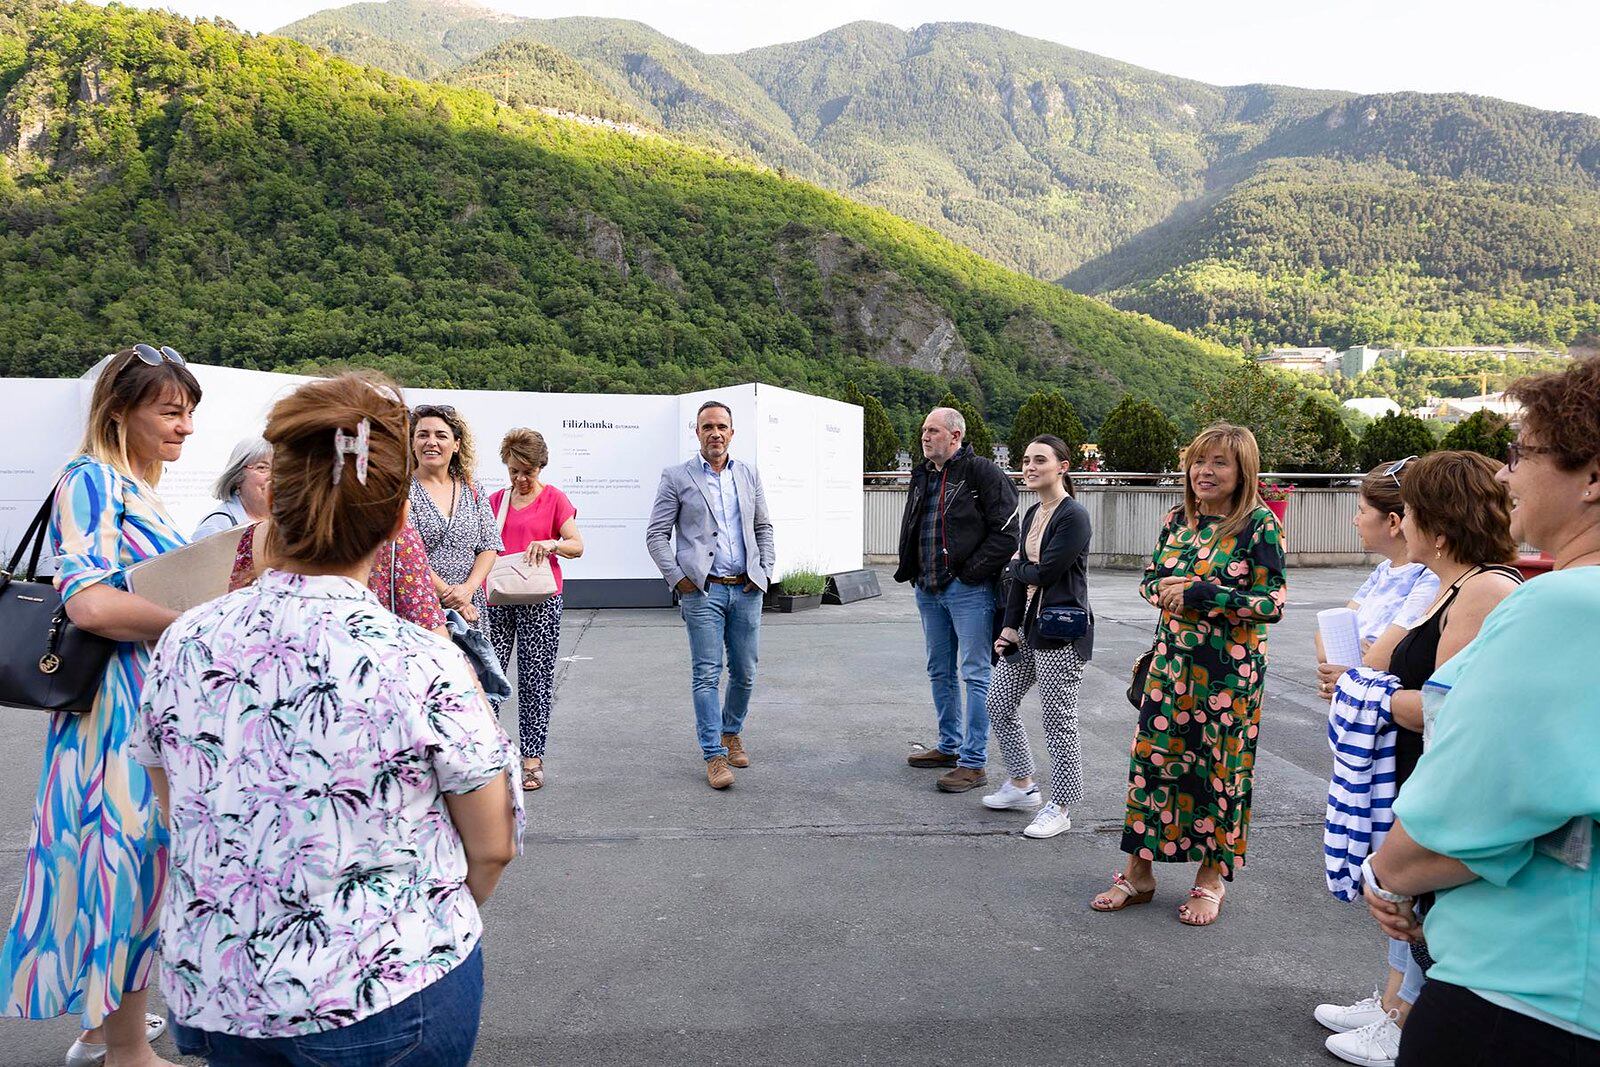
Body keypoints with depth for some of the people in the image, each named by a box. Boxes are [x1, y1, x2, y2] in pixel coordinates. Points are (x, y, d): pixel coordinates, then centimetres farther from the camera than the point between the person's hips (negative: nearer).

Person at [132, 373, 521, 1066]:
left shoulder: (181, 646, -9)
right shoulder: (423, 666, -22)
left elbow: (179, 818, 6)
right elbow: (492, 847, -10)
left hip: (211, 999, 4)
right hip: (389, 998, -4)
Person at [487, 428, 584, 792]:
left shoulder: (554, 498, 2)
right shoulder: (496, 500, 14)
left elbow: (577, 545, -1)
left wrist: (550, 544, -19)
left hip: (540, 601, -3)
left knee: (536, 678, 2)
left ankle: (533, 758, 9)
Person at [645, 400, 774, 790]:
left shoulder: (749, 473, 12)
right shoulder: (677, 477, 1)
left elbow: (764, 526, 19)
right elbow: (656, 534, 1)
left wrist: (765, 570, 8)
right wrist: (677, 577, -7)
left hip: (746, 589, 4)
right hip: (703, 590, -3)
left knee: (744, 672, 9)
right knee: (707, 674, -4)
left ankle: (732, 732, 32)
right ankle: (714, 755, 1)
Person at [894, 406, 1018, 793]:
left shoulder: (983, 473, -9)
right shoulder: (922, 478, 14)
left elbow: (1005, 533, -14)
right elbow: (909, 528, 25)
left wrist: (972, 572, -14)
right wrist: (911, 571, 13)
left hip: (969, 591, -8)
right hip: (929, 591, 8)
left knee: (974, 675, -3)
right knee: (940, 672, 17)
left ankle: (974, 762, 2)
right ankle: (950, 746, 31)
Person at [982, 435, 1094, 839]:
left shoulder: (1073, 516, -14)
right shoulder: (1032, 515, 12)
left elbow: (1043, 572, -19)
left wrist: (1016, 567, 2)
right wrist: (1010, 626, 7)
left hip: (1062, 632, -9)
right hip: (1029, 626, 9)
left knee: (1059, 721, 0)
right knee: (999, 704, 15)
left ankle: (1059, 809, 13)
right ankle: (1022, 786, 31)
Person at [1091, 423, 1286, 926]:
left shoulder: (1260, 524, -9)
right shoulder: (1178, 519, 7)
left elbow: (1272, 603, -13)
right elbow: (1151, 579, 15)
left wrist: (1200, 593, -19)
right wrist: (1166, 590, -8)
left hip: (1229, 669, -5)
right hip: (1172, 660, 5)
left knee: (1219, 767, 6)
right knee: (1152, 757, 6)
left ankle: (1211, 877, 25)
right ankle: (1139, 872, 20)